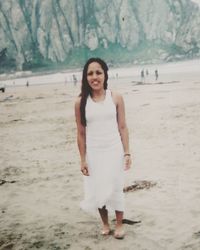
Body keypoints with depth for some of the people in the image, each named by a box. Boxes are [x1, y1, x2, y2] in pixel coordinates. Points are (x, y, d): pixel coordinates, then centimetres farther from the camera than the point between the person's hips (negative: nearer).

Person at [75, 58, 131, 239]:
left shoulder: (116, 98, -5)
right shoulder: (81, 102, -5)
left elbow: (123, 127, -1)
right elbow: (81, 133, -1)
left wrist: (127, 153, -4)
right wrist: (83, 159, -2)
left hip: (114, 151, -1)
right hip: (93, 153, 1)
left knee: (116, 188, 8)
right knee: (97, 190, 9)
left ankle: (119, 225, 26)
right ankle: (105, 224, 30)